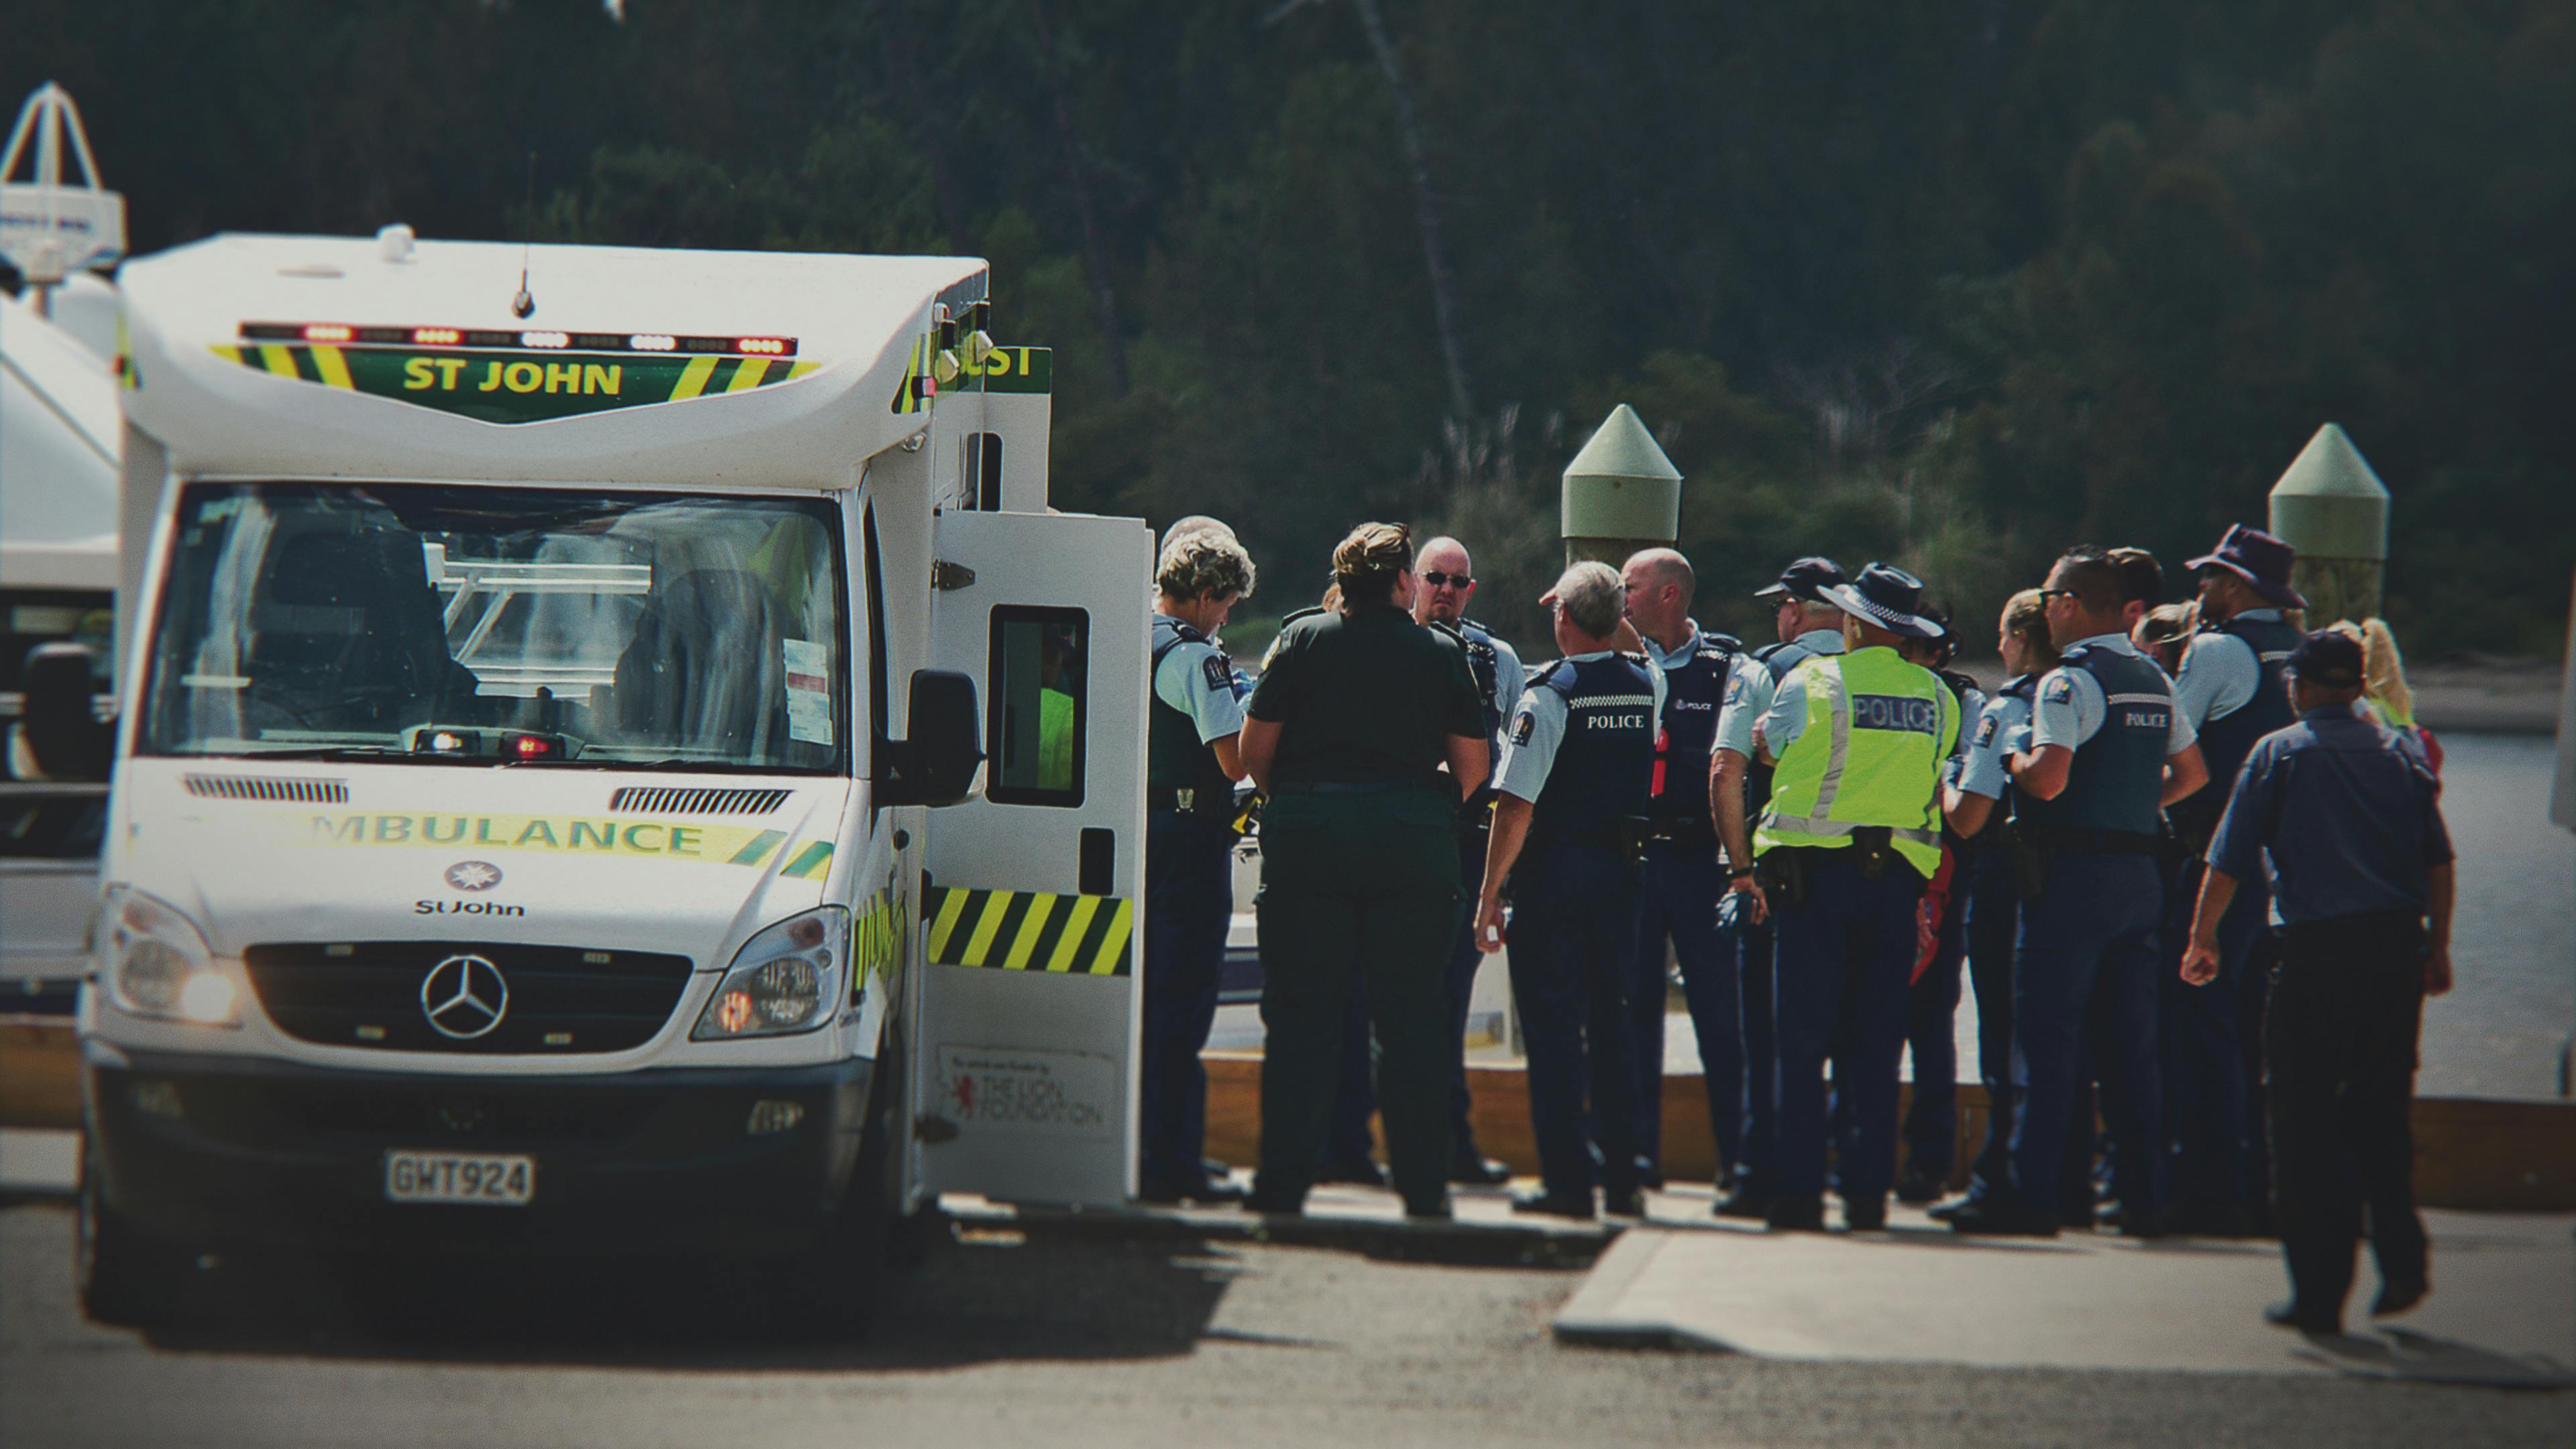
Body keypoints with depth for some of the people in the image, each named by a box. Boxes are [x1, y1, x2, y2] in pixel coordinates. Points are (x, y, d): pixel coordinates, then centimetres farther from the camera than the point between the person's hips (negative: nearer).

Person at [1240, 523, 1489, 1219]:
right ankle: (1422, 1183, 5)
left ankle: (1284, 1181, 1)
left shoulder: (1303, 639, 2)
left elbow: (1255, 749, 1)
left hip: (1307, 835, 0)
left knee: (1301, 1013, 3)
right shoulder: (1442, 654, 4)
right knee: (1412, 1015, 5)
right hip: (1415, 841, 0)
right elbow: (1473, 767, 4)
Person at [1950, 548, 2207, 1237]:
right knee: (2131, 1043, 9)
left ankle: (2031, 1193, -9)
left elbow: (2049, 779, -22)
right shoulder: (2154, 680, 15)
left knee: (2044, 1033, -6)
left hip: (2074, 873, -8)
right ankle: (2144, 1196, 8)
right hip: (2140, 868, 8)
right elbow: (2191, 772, 24)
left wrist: (2014, 758, -2)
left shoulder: (2070, 681, -11)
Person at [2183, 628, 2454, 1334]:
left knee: (2304, 1117, 2)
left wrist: (2204, 938, 11)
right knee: (2381, 1110, 16)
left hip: (2316, 949, -4)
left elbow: (2227, 862, 0)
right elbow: (2439, 859, 11)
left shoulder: (2278, 753, 0)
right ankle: (2402, 1261, 6)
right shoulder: (2399, 752, 11)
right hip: (2398, 944, 4)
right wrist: (2439, 948, 18)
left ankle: (2320, 1293, 0)